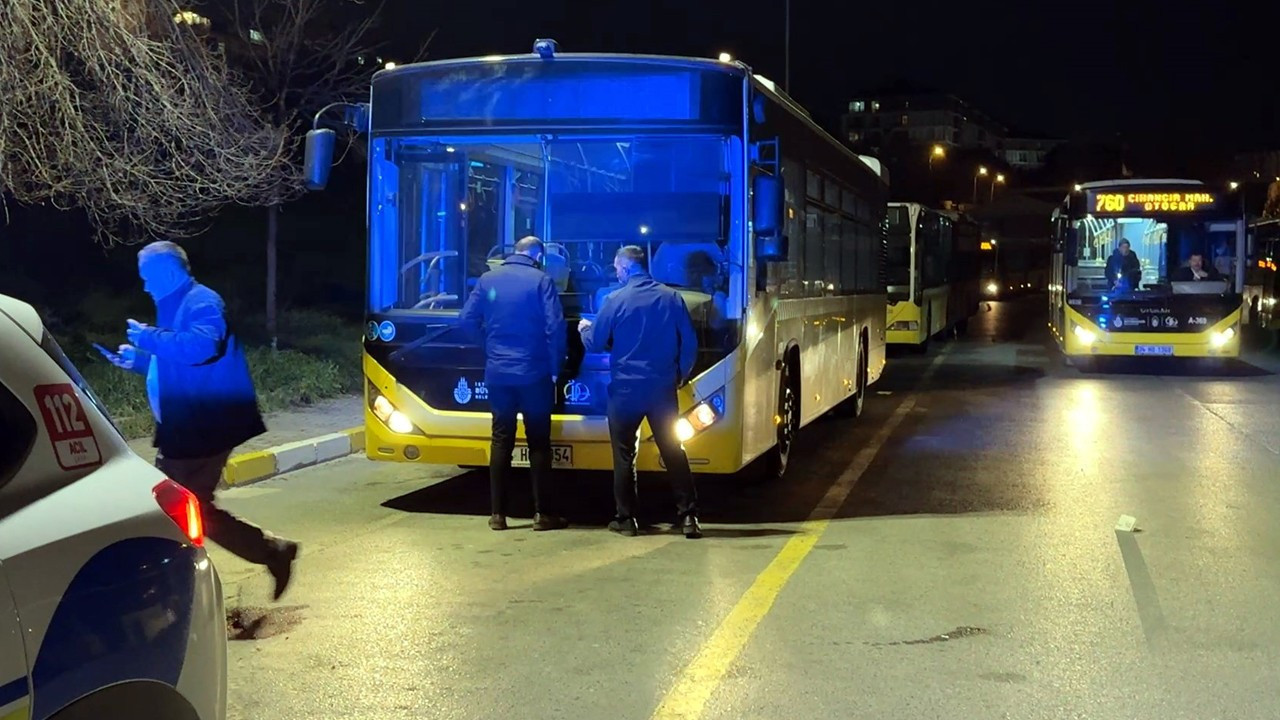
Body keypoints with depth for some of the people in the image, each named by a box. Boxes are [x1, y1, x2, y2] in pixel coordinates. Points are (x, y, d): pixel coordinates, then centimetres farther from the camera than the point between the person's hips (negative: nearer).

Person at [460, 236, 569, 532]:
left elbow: (468, 320, 7)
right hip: (534, 374, -3)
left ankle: (498, 514, 9)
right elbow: (555, 327, -12)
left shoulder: (488, 279, 4)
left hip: (497, 373, 3)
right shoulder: (541, 280, -6)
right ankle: (541, 514, 6)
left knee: (501, 440, 9)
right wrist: (555, 368, -2)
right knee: (539, 442, 5)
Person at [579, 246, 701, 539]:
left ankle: (626, 519, 11)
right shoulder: (671, 297, 1)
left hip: (625, 389, -2)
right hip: (663, 388, 3)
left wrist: (584, 329, 22)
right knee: (673, 452, 8)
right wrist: (681, 375, 18)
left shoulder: (616, 300, -8)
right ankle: (688, 516, 5)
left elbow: (595, 344, -1)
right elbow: (689, 343, 3)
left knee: (625, 456, 8)